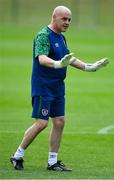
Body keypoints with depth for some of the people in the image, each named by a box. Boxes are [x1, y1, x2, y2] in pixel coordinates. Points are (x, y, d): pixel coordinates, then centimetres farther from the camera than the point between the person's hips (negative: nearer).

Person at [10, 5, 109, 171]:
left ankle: (53, 162, 12)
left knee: (59, 122, 5)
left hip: (58, 87, 9)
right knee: (41, 123, -11)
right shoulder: (43, 36, -15)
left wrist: (89, 67, 21)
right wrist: (57, 64, -48)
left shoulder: (61, 38, 14)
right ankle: (18, 156, 1)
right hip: (43, 87, -9)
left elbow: (69, 59, 26)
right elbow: (42, 58, -30)